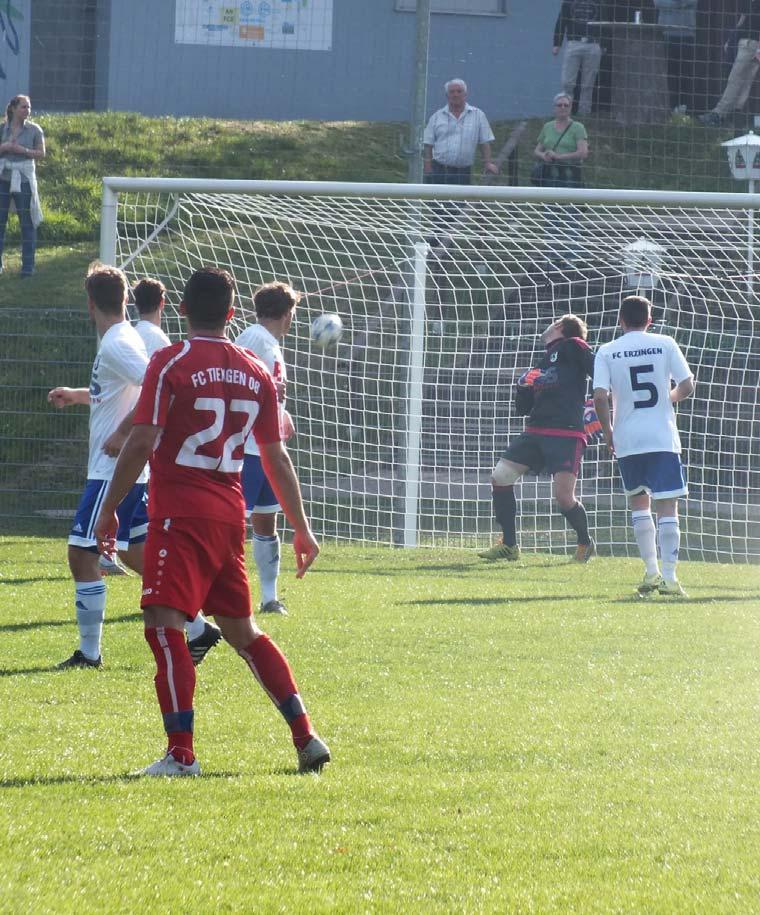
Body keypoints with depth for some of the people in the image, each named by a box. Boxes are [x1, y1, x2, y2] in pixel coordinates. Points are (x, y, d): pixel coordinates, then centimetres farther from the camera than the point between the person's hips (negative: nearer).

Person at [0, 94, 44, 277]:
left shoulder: (34, 130, 0)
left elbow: (41, 153, 1)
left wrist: (23, 150, -14)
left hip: (23, 178, -2)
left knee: (27, 222, -2)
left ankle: (28, 266, 2)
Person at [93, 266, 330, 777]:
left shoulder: (171, 363, -7)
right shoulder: (256, 372, 10)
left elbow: (141, 443, -12)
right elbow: (276, 458, 13)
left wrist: (110, 508, -4)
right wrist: (301, 528, 20)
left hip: (180, 514, -6)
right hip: (231, 516, 6)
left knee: (164, 623, -11)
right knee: (242, 630, 17)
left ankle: (181, 753, -22)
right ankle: (307, 739, 16)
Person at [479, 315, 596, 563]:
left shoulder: (572, 347, 3)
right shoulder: (542, 363, 24)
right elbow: (523, 408, 23)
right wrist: (523, 385, 5)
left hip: (567, 434, -8)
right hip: (536, 431, 8)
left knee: (564, 496, -17)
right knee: (500, 477, 0)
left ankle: (585, 544, 10)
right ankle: (509, 546, 9)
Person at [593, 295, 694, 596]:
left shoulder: (607, 352, 0)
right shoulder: (665, 345, 0)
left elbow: (600, 397, -9)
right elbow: (687, 386, -1)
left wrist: (608, 432, 5)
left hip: (627, 440, 1)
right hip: (663, 438, -1)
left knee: (639, 502, 18)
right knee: (667, 507, -1)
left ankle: (651, 571, 14)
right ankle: (669, 577, -8)